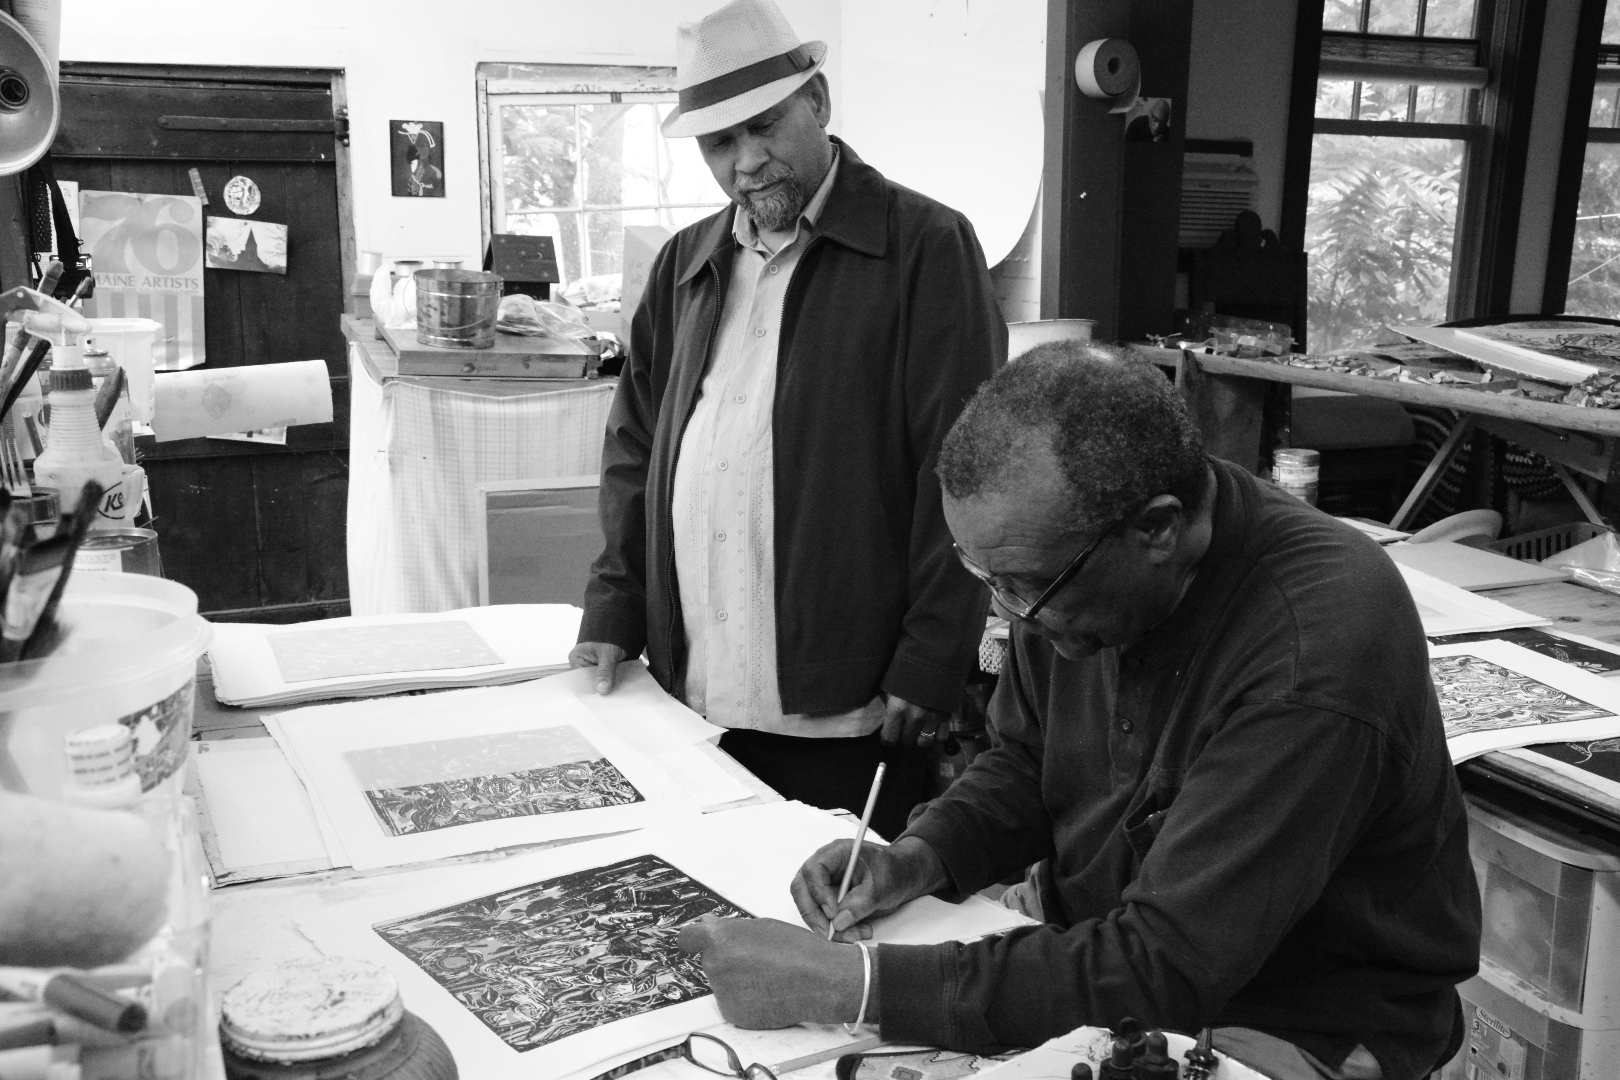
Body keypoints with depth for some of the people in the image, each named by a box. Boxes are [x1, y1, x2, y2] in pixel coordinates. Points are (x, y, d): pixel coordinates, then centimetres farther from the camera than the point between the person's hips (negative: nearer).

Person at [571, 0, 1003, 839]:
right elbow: (635, 446, 16)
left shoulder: (925, 247, -6)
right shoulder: (684, 266, 12)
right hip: (693, 700, 5)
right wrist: (615, 611, 6)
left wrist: (928, 667, -13)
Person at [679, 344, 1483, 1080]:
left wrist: (855, 985, -32)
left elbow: (1160, 966, -31)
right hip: (1093, 950, 6)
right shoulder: (1069, 562, -9)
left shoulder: (1315, 659, -30)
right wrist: (922, 856, -11)